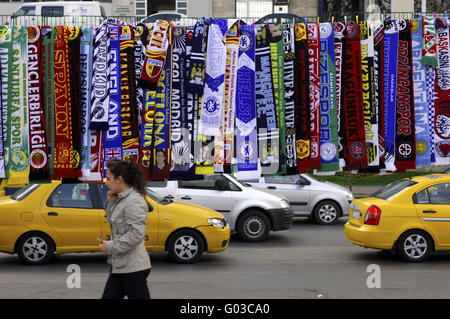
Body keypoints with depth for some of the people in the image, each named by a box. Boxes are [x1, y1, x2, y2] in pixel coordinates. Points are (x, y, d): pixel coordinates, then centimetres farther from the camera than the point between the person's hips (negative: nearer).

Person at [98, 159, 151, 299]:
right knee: (109, 297, 13)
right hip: (120, 266, 10)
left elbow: (136, 233, -25)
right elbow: (112, 221, 23)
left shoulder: (134, 201, -18)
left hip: (133, 267, -10)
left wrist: (111, 246, -18)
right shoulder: (121, 199, 12)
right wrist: (111, 202, 6)